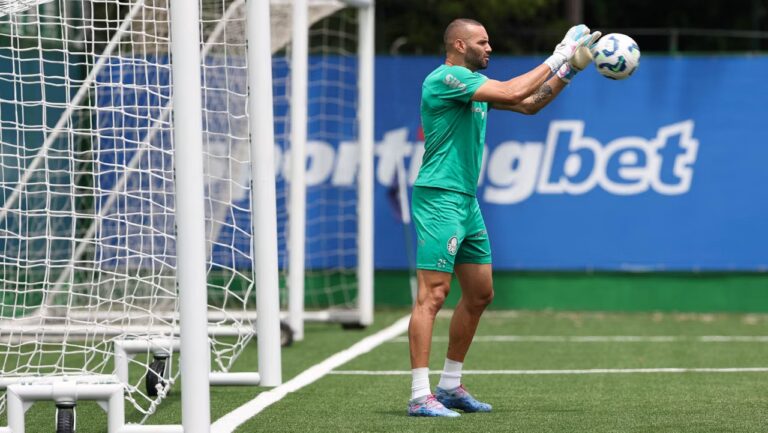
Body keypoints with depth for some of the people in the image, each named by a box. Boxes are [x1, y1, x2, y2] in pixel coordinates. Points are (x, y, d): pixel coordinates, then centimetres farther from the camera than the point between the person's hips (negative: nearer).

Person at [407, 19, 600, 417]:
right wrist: (557, 58, -12)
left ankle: (450, 386, 21)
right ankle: (420, 396, -16)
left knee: (479, 295, 13)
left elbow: (528, 104, 21)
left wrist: (571, 68, 13)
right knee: (432, 294, -13)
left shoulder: (474, 83, 17)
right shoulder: (446, 78, -14)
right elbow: (513, 92, -21)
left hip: (466, 201, 10)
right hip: (439, 198, -10)